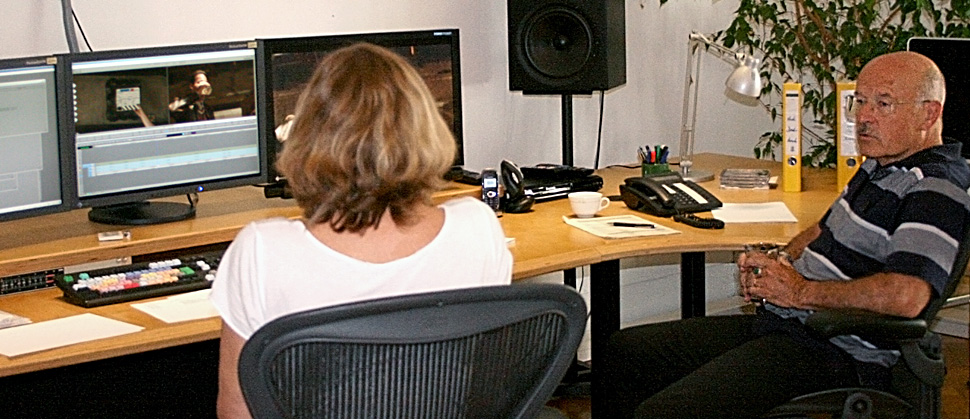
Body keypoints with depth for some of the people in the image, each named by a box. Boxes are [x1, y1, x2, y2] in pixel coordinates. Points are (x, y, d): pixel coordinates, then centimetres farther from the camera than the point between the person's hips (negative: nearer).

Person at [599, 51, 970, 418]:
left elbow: (906, 296, -32)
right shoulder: (878, 167, 16)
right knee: (623, 352, 12)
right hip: (778, 323, 11)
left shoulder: (937, 192, -17)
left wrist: (801, 291, -19)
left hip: (835, 355, -11)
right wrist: (778, 264, 9)